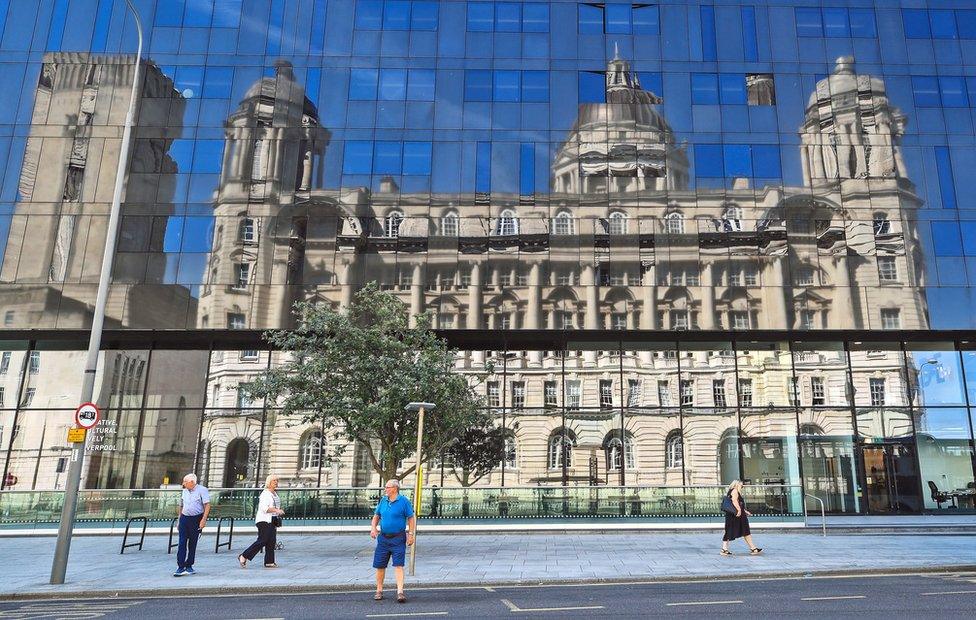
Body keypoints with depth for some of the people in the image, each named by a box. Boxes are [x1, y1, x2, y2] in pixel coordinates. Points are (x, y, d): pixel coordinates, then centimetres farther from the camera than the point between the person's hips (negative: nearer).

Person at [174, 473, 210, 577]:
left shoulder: (202, 490, -7)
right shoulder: (184, 491, 12)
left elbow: (207, 505, -12)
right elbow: (181, 506, 20)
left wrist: (203, 520, -19)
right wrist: (179, 519, 14)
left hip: (196, 519, -4)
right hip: (184, 518, 4)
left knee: (192, 544, 4)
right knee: (182, 543, -4)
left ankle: (189, 566, 15)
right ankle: (180, 567, -5)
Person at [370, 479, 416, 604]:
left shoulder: (403, 501, -7)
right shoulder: (383, 500, 7)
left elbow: (411, 518, -4)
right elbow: (376, 516, 19)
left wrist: (411, 534, -10)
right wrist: (373, 528, 3)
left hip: (398, 538, -5)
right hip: (383, 538, 5)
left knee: (398, 565, -10)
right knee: (379, 565, 9)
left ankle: (400, 592, -10)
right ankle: (379, 591, 25)